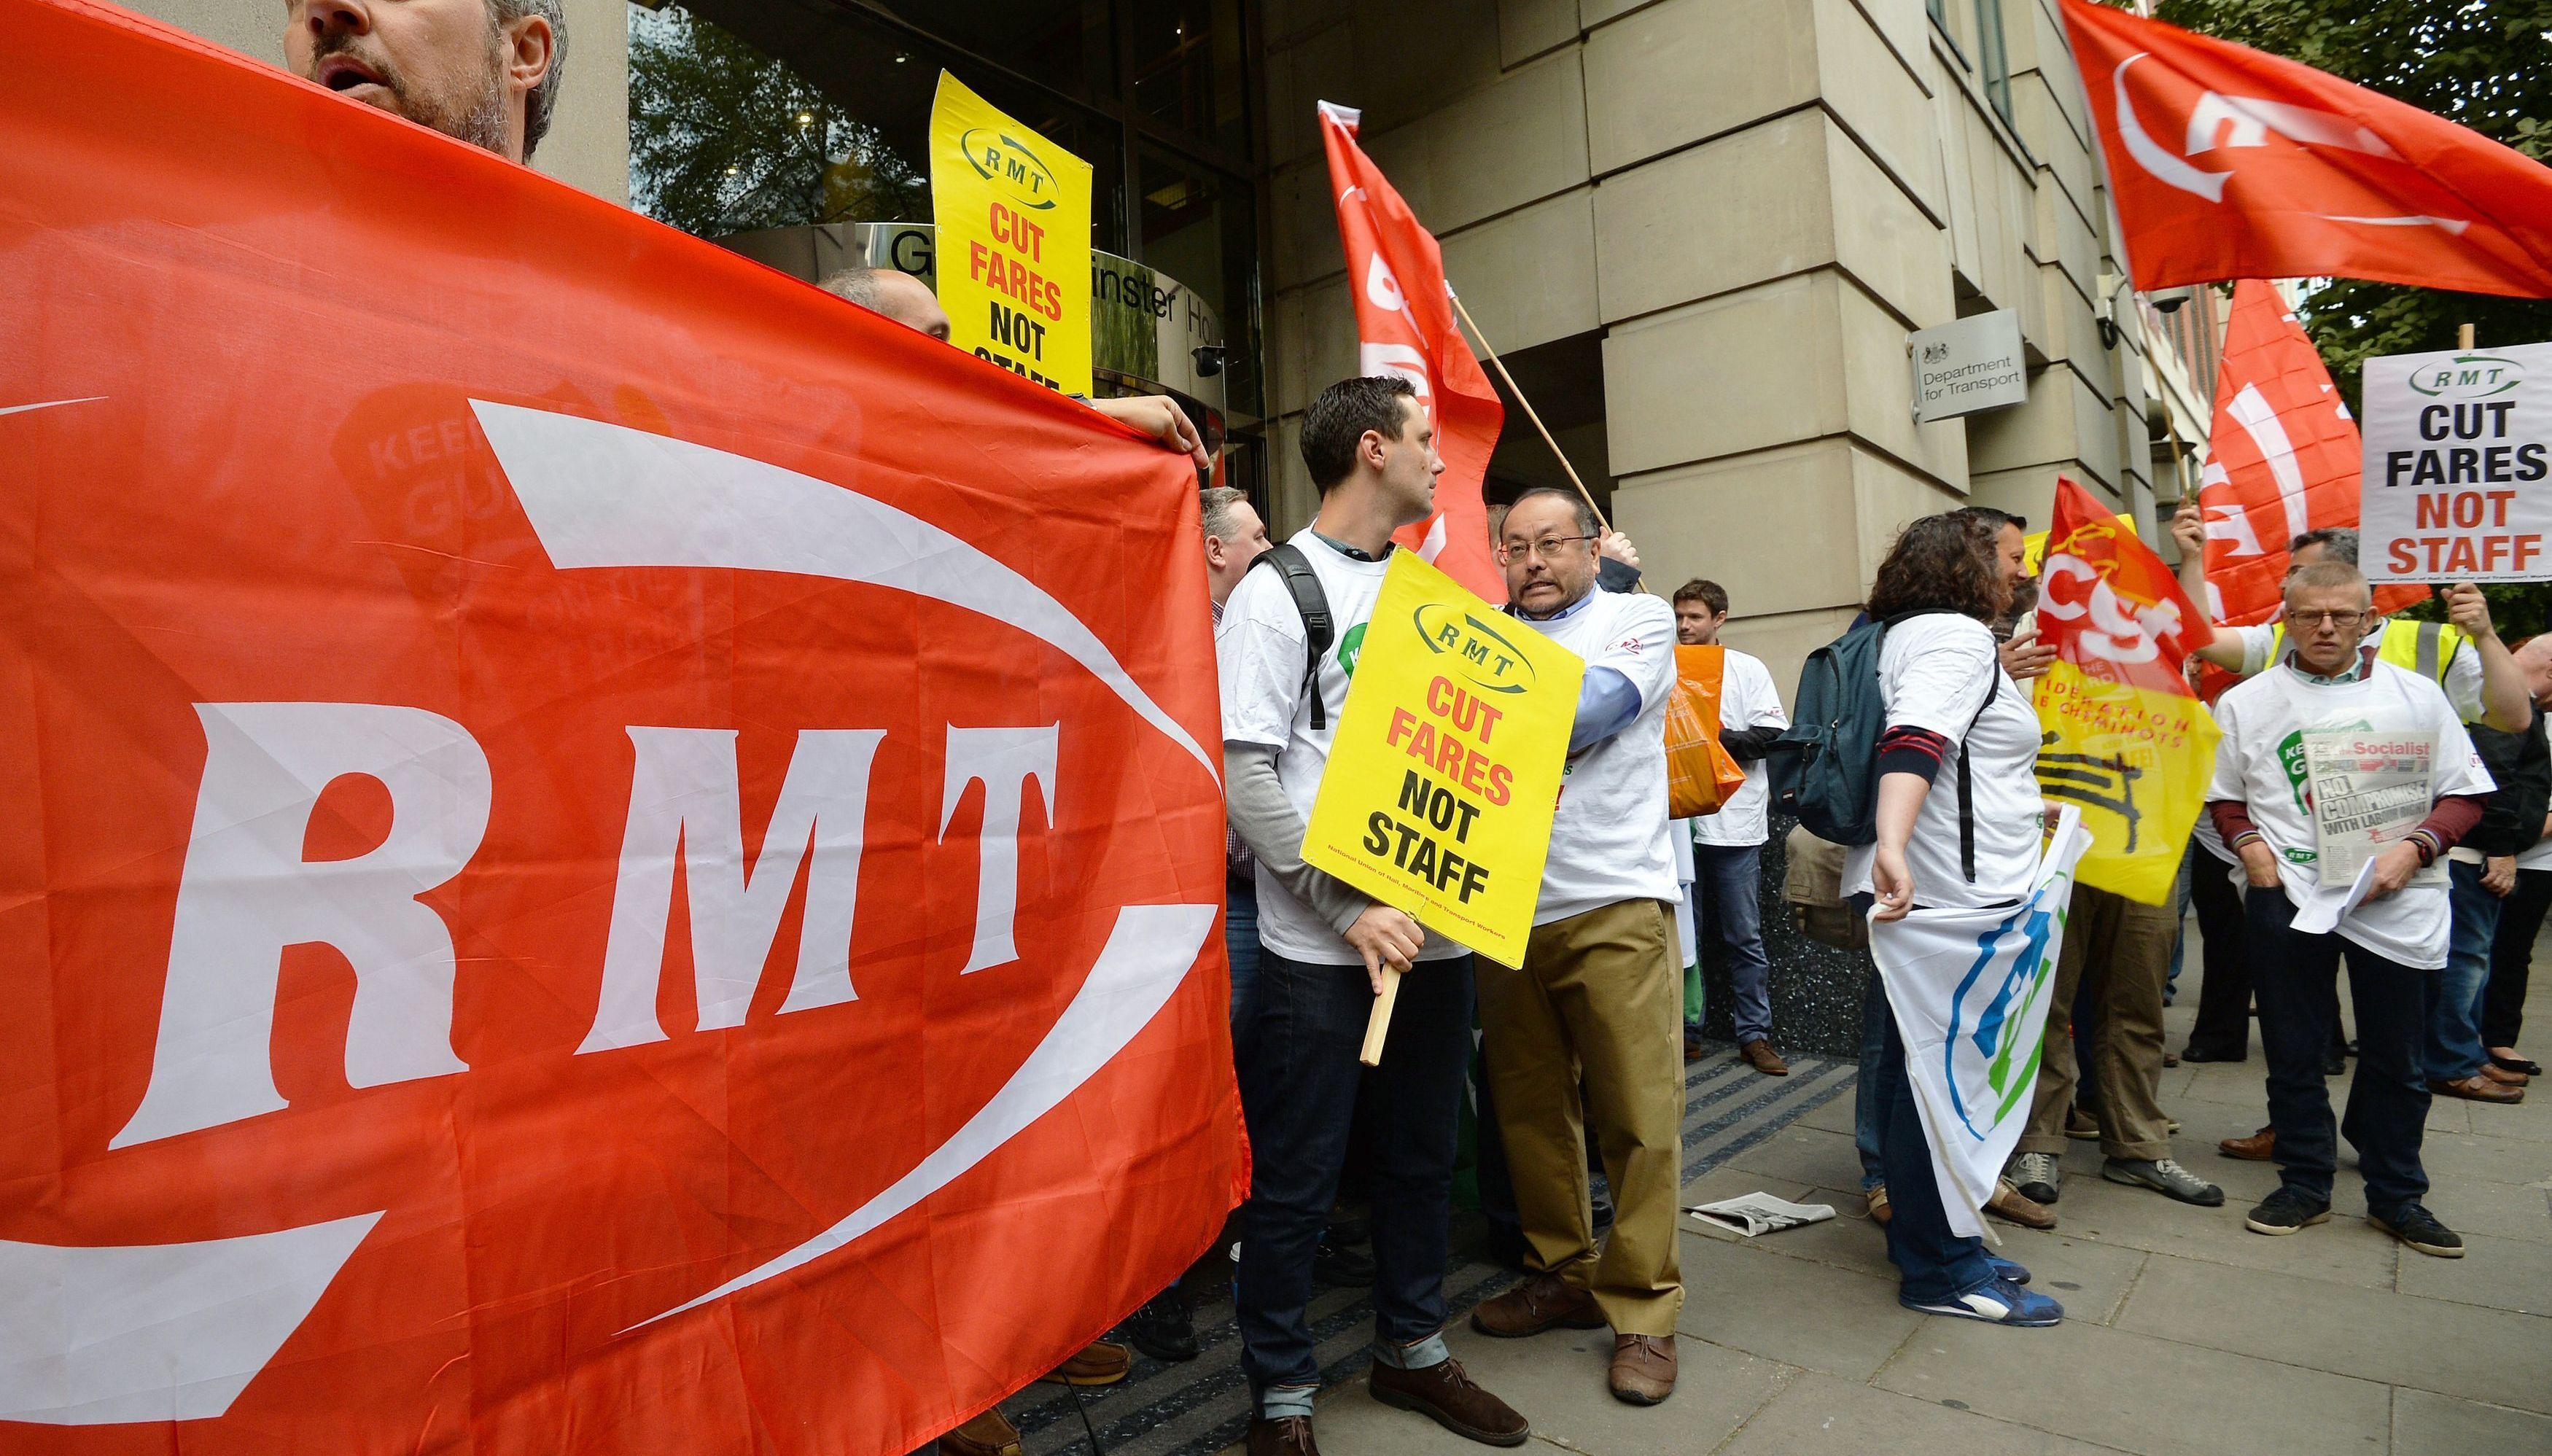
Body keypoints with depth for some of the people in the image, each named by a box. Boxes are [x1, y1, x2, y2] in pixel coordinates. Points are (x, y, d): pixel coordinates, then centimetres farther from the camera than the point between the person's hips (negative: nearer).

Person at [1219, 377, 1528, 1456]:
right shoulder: (1275, 593, -8)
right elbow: (1246, 777, -15)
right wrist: (1346, 906, -19)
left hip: (1435, 927, 7)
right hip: (1321, 943, -6)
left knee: (1423, 1155, 19)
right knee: (1295, 1180, 6)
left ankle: (1412, 1349, 38)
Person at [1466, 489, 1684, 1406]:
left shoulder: (1640, 621, 5)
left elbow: (1586, 714, -13)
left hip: (1615, 903, -3)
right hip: (1506, 907, 4)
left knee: (1639, 1116, 0)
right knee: (1530, 1108, 11)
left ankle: (1642, 1310, 16)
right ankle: (1562, 1275, 29)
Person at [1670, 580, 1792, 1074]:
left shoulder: (1748, 669, 3)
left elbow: (1770, 735, -6)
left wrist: (1714, 738, -13)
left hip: (1733, 824, -2)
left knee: (1745, 938, 4)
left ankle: (1755, 1034, 13)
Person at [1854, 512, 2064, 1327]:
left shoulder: (1906, 637, 22)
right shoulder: (1956, 635, -10)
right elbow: (1915, 740, -29)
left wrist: (2025, 809, 48)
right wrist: (1892, 849, -43)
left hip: (1915, 892, 11)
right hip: (1949, 893, -11)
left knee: (1915, 1064, 16)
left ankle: (1921, 1238, 28)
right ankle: (1939, 1270, 5)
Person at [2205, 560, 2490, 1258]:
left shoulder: (2416, 695, 3)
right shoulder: (2246, 703, 5)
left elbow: (2465, 793, 5)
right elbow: (2222, 792, 13)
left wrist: (2415, 848, -12)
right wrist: (2247, 842, -5)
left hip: (2394, 904, 0)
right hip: (2287, 897, 0)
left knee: (2396, 1057, 10)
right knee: (2293, 1053, 8)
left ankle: (2396, 1196, 27)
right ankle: (2304, 1184, 23)